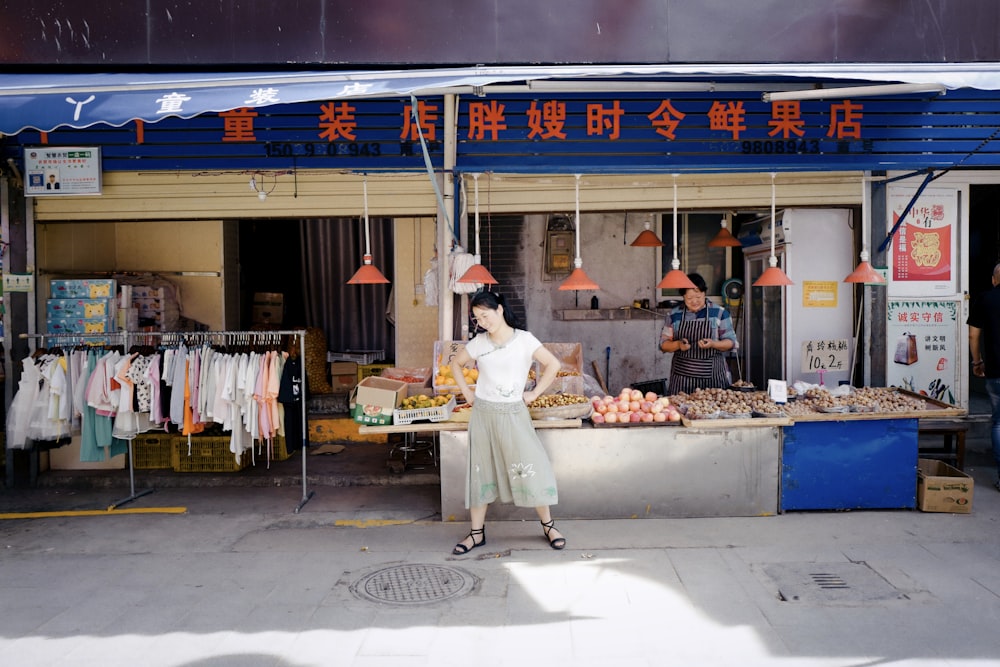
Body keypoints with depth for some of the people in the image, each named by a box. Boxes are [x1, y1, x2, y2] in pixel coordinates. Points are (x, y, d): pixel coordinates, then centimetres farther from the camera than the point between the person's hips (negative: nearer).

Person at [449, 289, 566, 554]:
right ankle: (477, 533, 19)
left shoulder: (523, 339, -7)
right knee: (481, 471, 8)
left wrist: (534, 393, -7)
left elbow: (553, 364, -7)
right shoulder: (478, 343, 1)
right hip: (483, 414, 2)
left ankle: (548, 525, 14)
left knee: (531, 467, -4)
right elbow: (456, 364, 15)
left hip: (514, 414, -2)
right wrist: (467, 393, 6)